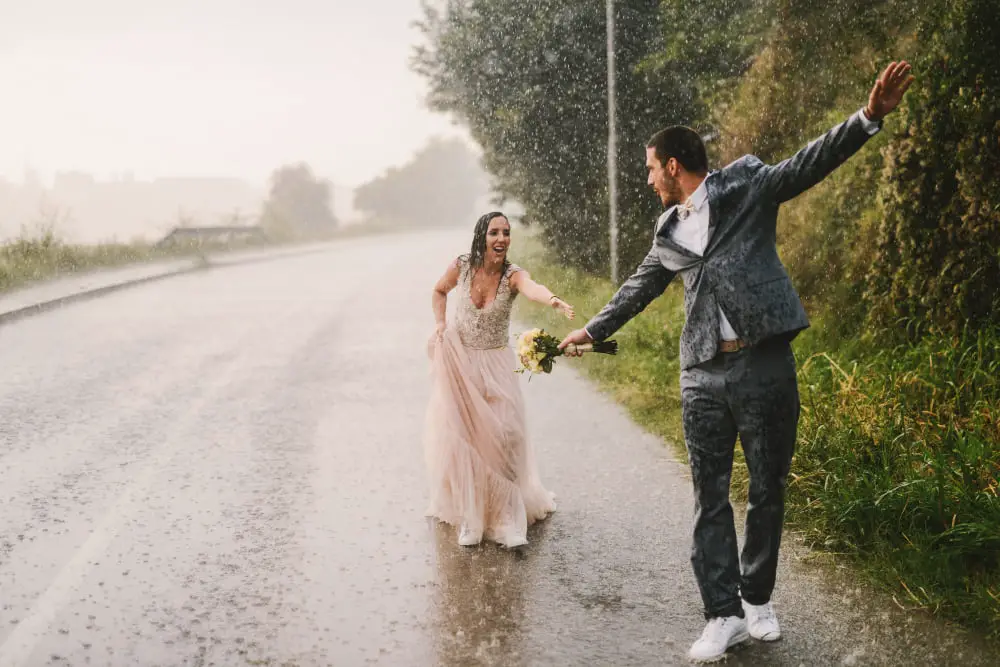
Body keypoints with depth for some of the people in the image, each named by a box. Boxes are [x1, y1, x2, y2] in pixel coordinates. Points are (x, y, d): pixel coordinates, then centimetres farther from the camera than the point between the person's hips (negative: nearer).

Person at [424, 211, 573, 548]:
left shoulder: (513, 274, -17)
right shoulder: (461, 266, -9)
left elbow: (532, 288, -42)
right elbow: (439, 291, 13)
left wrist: (553, 299, -64)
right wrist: (440, 323, -4)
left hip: (496, 365, -2)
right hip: (459, 362, 2)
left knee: (502, 439, -10)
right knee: (460, 439, 1)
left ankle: (507, 521, 1)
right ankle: (470, 517, 15)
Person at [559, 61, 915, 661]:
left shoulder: (746, 186, 2)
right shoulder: (669, 234, 17)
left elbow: (809, 164, -10)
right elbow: (639, 289, 30)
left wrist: (869, 118, -25)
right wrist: (593, 330, 40)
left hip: (765, 365, -4)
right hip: (704, 375, 4)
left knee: (768, 491, 8)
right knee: (711, 498, 3)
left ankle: (758, 599, 25)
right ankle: (725, 616, 11)